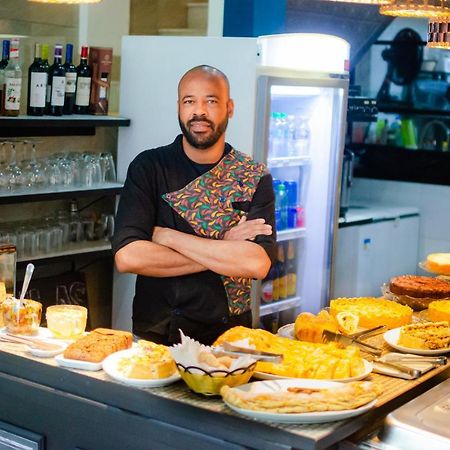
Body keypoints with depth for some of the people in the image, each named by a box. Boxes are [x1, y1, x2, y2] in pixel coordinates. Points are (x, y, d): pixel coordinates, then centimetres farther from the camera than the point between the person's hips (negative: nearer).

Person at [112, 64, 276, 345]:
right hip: (156, 334, 0)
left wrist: (168, 237, -11)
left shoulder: (255, 178, 3)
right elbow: (127, 256, -12)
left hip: (229, 334, 0)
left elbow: (258, 264, -12)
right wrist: (224, 251, -10)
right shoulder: (148, 167, 2)